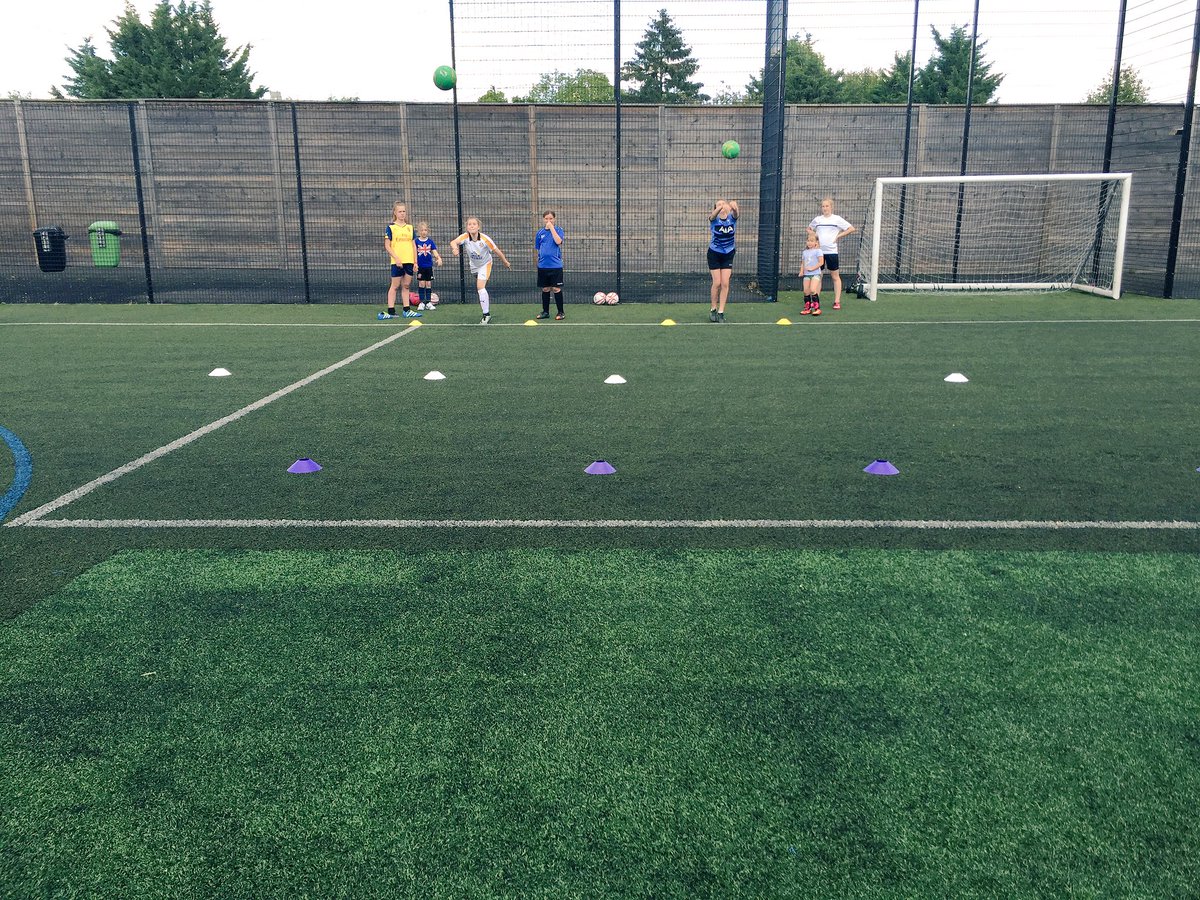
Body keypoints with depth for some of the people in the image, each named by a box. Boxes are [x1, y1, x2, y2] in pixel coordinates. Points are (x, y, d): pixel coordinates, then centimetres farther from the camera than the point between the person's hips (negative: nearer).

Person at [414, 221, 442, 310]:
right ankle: (421, 302, 5)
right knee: (421, 284, -1)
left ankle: (428, 302, 11)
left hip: (429, 266, 2)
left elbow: (434, 251, -2)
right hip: (420, 266, -2)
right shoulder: (416, 241, -2)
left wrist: (438, 258, -21)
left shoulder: (430, 241, 3)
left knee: (429, 284, 5)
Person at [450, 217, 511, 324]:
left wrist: (505, 262, -6)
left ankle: (486, 314, -14)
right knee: (480, 288, 20)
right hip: (474, 266, 5)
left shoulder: (485, 239, -28)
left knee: (480, 287, -20)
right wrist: (455, 247, -65)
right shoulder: (465, 237, -23)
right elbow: (453, 242, -41)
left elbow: (496, 251, -16)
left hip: (485, 264, -4)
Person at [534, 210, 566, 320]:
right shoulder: (540, 233, 9)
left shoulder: (558, 230, 0)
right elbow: (538, 249, 16)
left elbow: (558, 241, -19)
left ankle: (561, 312, 6)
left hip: (555, 265, -3)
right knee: (545, 289, 10)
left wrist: (551, 228, -15)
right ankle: (545, 312, 20)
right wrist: (539, 260, 10)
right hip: (543, 266, 4)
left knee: (556, 289, -3)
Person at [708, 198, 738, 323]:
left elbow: (735, 212, -29)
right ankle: (713, 310, 13)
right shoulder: (714, 218, -10)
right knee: (717, 283, -4)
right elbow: (713, 215, -34)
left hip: (728, 255, 2)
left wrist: (734, 206, -54)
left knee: (725, 283, -3)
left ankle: (721, 312, 6)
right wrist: (720, 207, -57)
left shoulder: (732, 218, -5)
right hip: (714, 254, -2)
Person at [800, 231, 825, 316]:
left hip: (815, 273, -6)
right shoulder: (805, 252, 16)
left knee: (813, 290, -17)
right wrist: (801, 271, 3)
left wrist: (812, 268, -16)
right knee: (806, 291, 3)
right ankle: (807, 308, 12)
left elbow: (821, 262, -10)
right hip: (806, 274, 6)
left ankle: (817, 308, -12)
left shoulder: (818, 251, -3)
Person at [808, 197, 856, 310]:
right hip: (819, 251, 3)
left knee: (835, 276, 1)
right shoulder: (817, 219, 8)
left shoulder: (837, 219, -2)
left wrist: (839, 236, -7)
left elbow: (852, 229, -2)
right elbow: (809, 228, 26)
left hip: (831, 251, -3)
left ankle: (837, 301, 4)